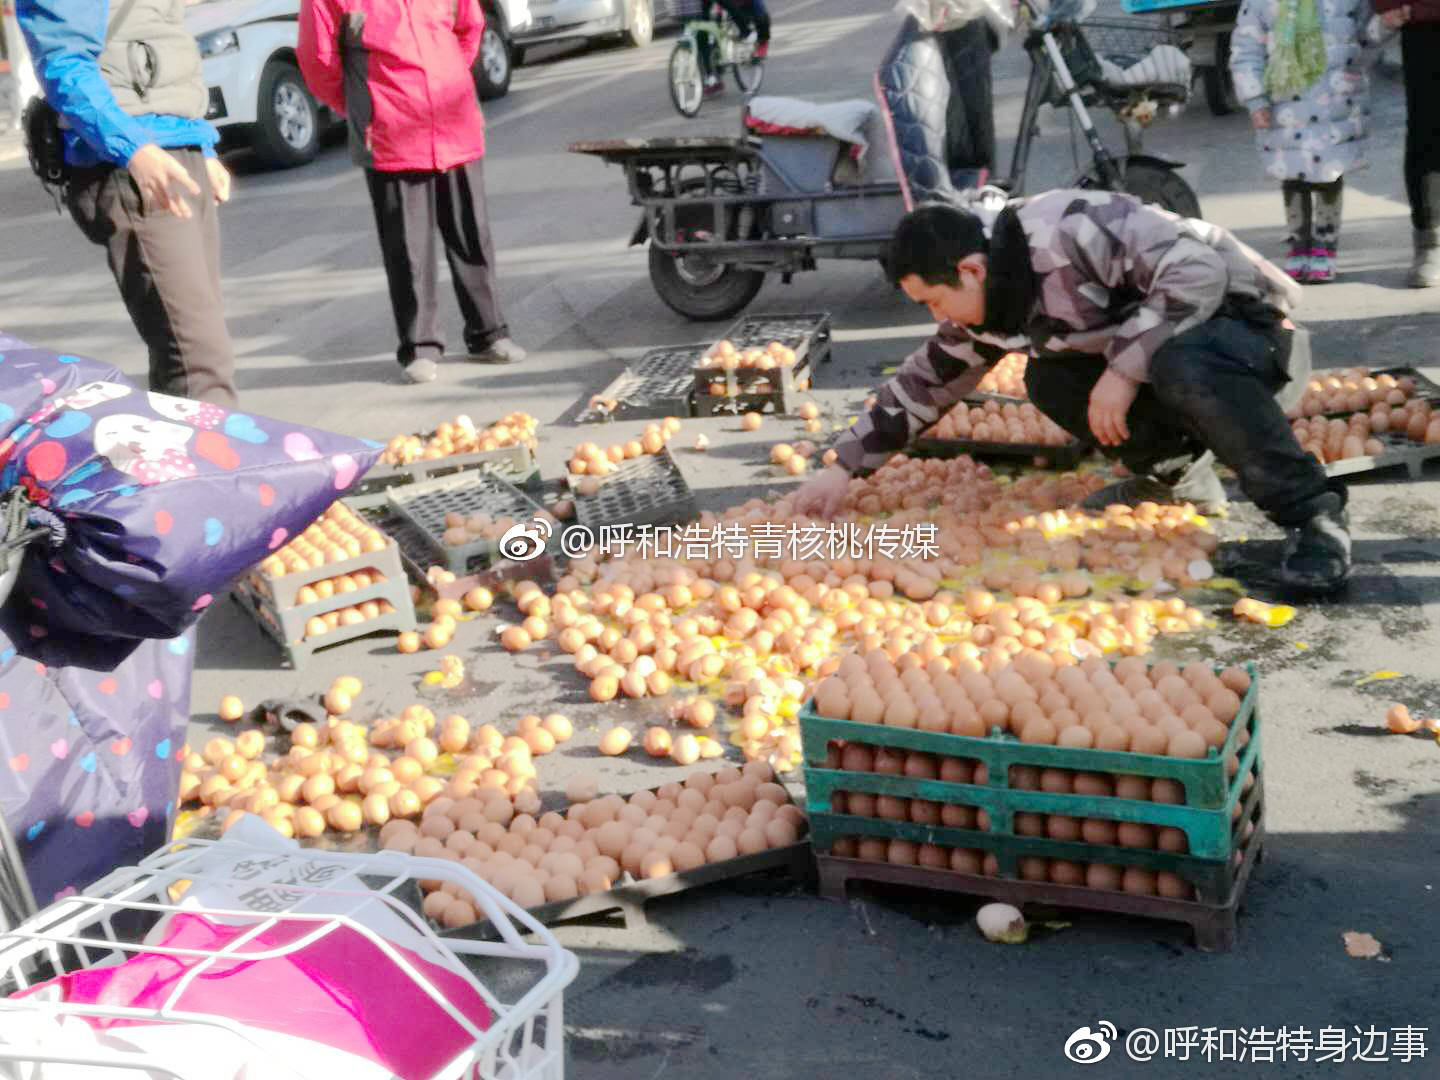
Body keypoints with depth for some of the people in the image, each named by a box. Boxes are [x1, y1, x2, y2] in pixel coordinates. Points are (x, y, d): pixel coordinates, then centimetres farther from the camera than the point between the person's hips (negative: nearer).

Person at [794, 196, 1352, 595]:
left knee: (1184, 366, -40)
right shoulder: (984, 308, -1)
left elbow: (1198, 269, -33)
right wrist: (843, 467, 7)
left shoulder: (1065, 232, -29)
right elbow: (923, 382, 10)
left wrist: (1124, 368, -32)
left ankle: (1312, 512, -25)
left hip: (1242, 319, -8)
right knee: (1050, 380, -3)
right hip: (1162, 342, 8)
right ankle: (1173, 467, 10)